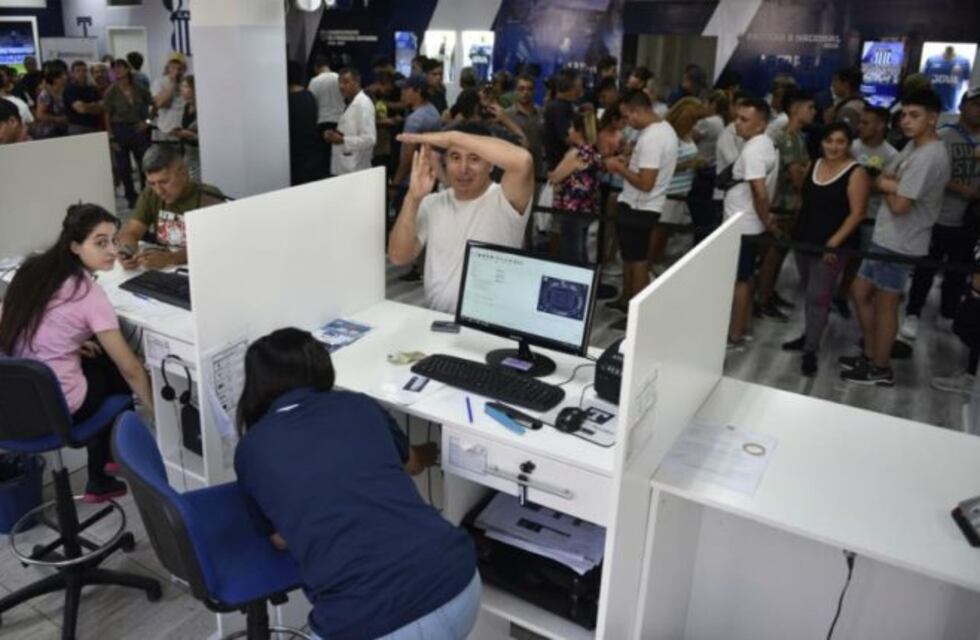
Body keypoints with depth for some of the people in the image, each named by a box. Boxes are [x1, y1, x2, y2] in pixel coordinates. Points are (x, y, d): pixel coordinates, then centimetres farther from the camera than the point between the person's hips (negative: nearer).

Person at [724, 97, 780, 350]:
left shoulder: (753, 150, -23)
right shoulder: (766, 144, 10)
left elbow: (760, 192, -29)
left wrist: (765, 220, -16)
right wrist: (765, 217, 14)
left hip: (742, 226, -10)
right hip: (749, 224, 10)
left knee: (737, 280, -1)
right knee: (746, 277, 17)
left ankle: (734, 336, 7)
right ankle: (742, 328, 28)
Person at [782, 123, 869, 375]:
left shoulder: (856, 173, -11)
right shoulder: (814, 165, 7)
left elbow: (856, 214, -15)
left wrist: (834, 243, -21)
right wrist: (795, 228, 11)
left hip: (831, 246, -6)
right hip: (804, 239, 6)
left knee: (818, 295, -5)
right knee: (809, 292, 16)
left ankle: (811, 350, 3)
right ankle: (810, 335, 31)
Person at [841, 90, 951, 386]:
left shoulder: (929, 156, -22)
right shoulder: (914, 146, 10)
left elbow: (899, 205, -25)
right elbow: (882, 178, 9)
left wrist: (888, 187, -5)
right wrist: (893, 186, -14)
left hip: (900, 244, -10)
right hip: (886, 237, 10)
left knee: (885, 305, 2)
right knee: (861, 293, 16)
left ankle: (880, 369, 17)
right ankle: (870, 355, 30)